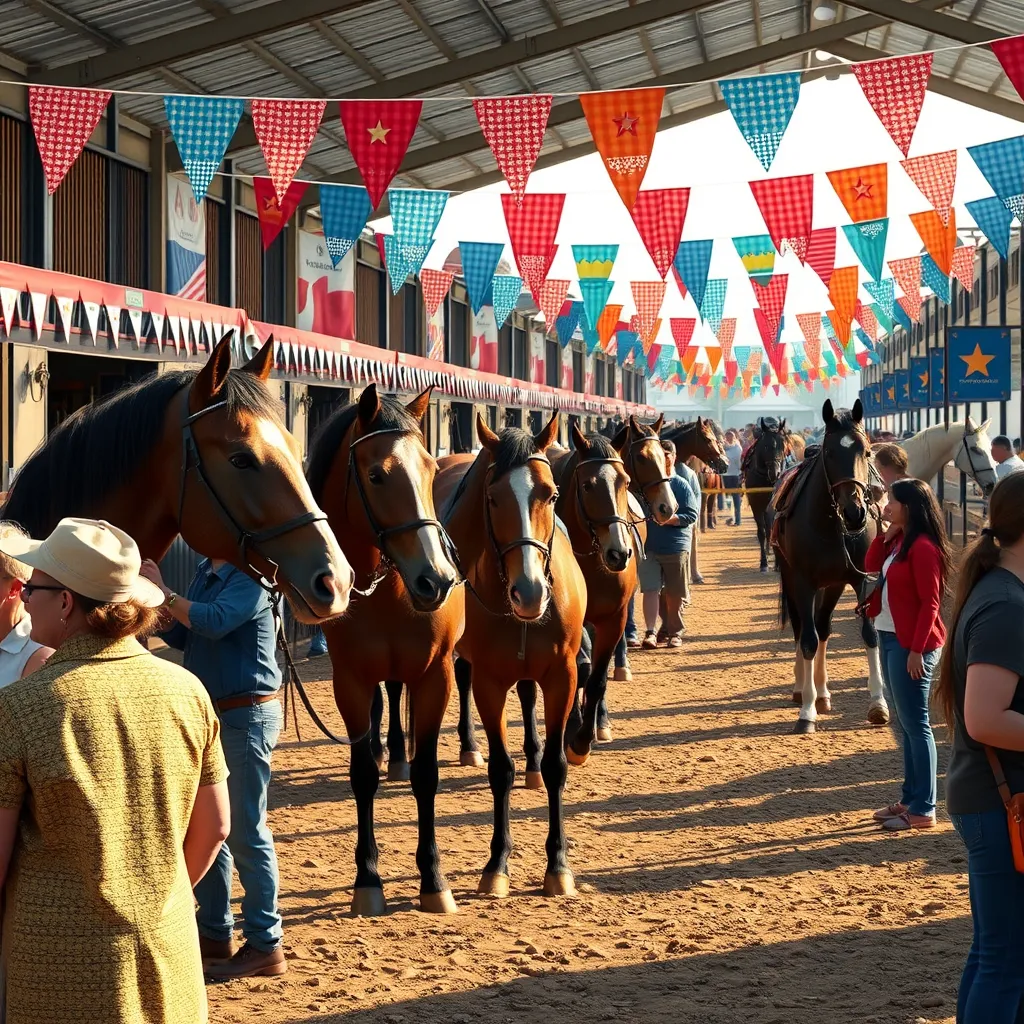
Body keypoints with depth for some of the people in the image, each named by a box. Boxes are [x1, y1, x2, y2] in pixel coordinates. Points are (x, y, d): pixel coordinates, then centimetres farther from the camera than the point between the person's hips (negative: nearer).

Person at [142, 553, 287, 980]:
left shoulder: (249, 576, -17)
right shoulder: (205, 572, 9)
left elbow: (214, 621, -32)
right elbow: (182, 635, 13)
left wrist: (161, 591, -25)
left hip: (247, 716, -9)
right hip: (209, 712, 9)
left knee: (245, 833, -4)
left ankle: (265, 946, 4)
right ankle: (214, 932, 28)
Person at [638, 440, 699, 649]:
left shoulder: (681, 485, -1)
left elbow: (692, 514, -6)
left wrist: (672, 519, -21)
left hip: (676, 547, -1)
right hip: (649, 546, 1)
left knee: (675, 594, 9)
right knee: (650, 589, -8)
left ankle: (674, 632, 22)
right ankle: (650, 632, -9)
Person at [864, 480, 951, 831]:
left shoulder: (923, 548, -18)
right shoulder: (898, 541, 10)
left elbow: (929, 603, -19)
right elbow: (870, 566, 14)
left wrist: (917, 650, -21)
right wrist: (885, 535, 3)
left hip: (911, 645, -10)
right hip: (890, 638, 10)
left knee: (915, 725, -5)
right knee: (906, 723, 15)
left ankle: (923, 809, 0)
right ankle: (911, 798, 23)